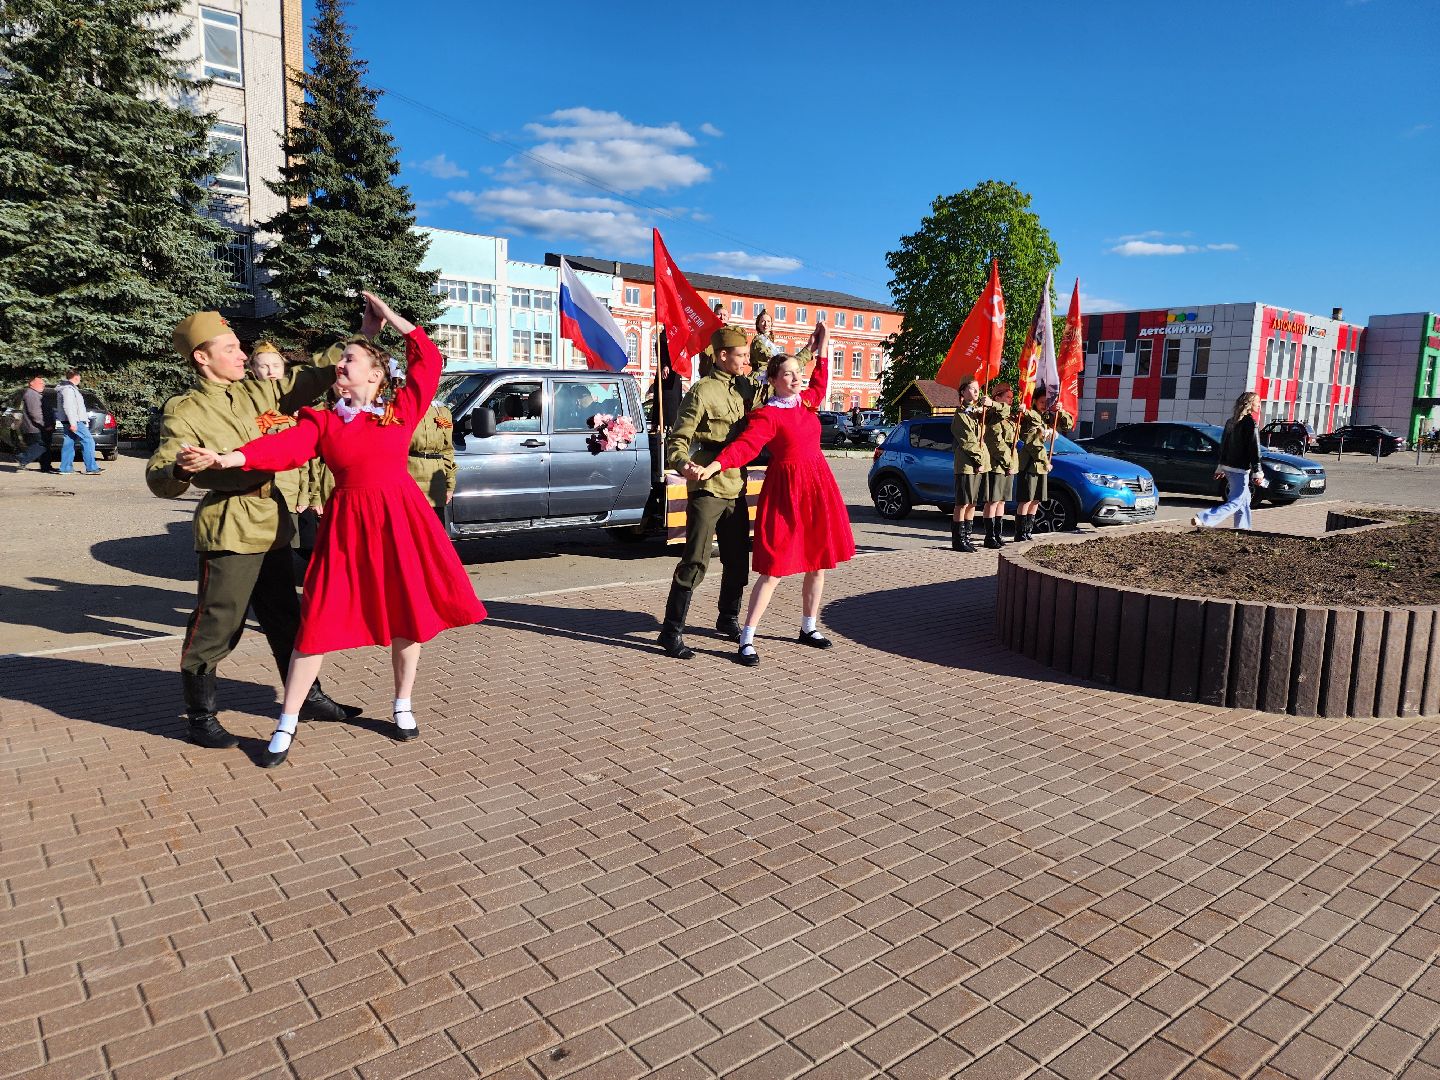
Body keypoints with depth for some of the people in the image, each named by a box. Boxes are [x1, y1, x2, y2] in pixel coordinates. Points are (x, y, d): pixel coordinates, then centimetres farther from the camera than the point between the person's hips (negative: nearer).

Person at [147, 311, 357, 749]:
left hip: (271, 526, 7)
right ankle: (201, 716, 17)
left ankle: (308, 697, 28)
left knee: (286, 620, 16)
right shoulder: (185, 410, -7)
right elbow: (158, 477, -14)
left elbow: (309, 376, 14)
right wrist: (180, 471, -37)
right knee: (215, 626, 0)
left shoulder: (257, 393, 10)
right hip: (228, 530, -7)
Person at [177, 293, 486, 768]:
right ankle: (287, 724, 12)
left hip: (400, 519, 0)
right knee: (319, 621, 0)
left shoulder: (401, 409, 6)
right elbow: (282, 447, -9)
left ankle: (403, 707, 27)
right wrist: (224, 459, -25)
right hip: (347, 523, 0)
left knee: (406, 615, 7)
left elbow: (428, 359, 4)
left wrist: (387, 314, 8)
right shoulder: (322, 420, 7)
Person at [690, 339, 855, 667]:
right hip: (786, 490, -7)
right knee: (774, 570, -8)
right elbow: (744, 445, -27)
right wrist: (711, 467, -42)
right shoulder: (766, 415, -12)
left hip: (818, 484, 7)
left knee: (818, 563, 12)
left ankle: (809, 628, 29)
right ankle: (747, 640, -2)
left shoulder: (807, 400, 10)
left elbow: (820, 381, 33)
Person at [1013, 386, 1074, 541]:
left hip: (1042, 465, 8)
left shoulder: (1048, 417, 13)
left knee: (1036, 500, 10)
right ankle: (1020, 533, -1)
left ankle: (1027, 531, 16)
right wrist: (1046, 462, -13)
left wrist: (1060, 411, -2)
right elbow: (1033, 443, -15)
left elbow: (1069, 424, 16)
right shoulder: (1030, 417, -10)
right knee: (1026, 500, -6)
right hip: (1029, 463, -8)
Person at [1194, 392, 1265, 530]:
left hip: (1228, 467, 9)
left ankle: (1243, 529, 23)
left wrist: (1221, 468, 23)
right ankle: (1202, 519, -20)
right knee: (1235, 502, -7)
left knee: (1245, 500, 20)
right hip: (1240, 469, -9)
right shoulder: (1251, 423, -13)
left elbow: (1224, 445, 16)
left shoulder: (1231, 421, 11)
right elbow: (1254, 450, -15)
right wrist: (1258, 473, -14)